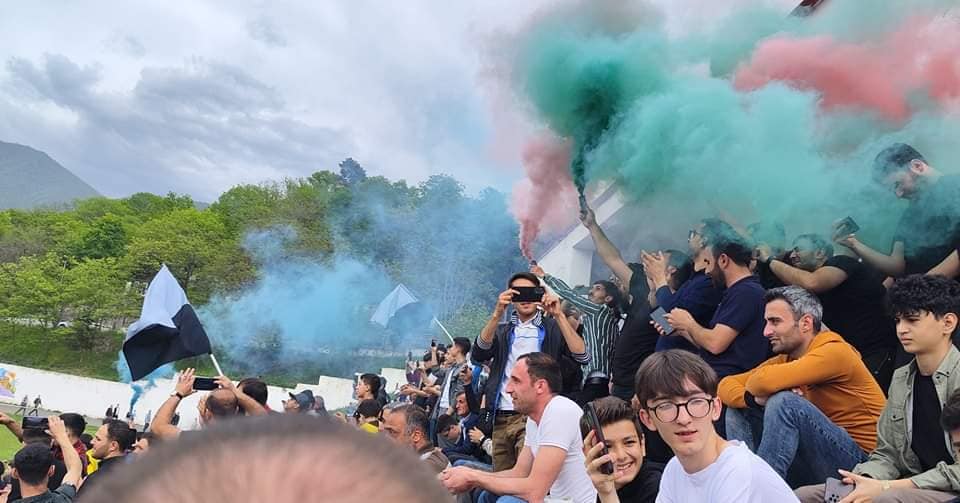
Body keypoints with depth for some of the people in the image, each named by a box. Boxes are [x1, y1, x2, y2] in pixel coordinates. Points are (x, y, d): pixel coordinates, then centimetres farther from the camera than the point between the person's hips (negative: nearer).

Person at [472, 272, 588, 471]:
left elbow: (582, 356, -8)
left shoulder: (552, 328, 8)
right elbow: (478, 355, -3)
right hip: (501, 419, 4)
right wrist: (497, 313, -14)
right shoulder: (501, 331, 17)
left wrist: (559, 315, -15)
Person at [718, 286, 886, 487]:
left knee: (784, 401, -28)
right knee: (739, 410, 1)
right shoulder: (785, 359, 8)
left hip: (859, 460, -7)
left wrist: (755, 387, -8)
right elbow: (726, 385, 3)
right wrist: (754, 398, -18)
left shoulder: (834, 352, -16)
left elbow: (766, 381, -32)